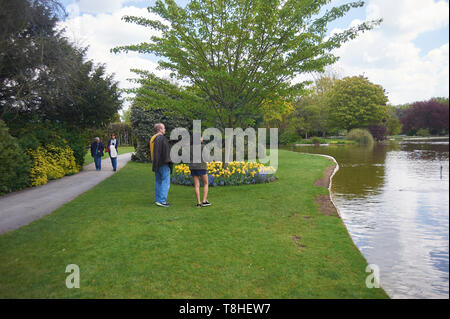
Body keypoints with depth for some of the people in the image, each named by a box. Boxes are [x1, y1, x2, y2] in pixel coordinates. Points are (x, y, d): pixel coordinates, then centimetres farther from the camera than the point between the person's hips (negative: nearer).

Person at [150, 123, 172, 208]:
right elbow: (166, 151, -19)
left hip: (156, 163, 9)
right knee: (165, 182, -5)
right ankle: (162, 201, -6)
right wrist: (169, 162, -13)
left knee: (158, 182, 15)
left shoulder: (152, 138, 13)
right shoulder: (162, 138, -16)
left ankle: (157, 200, 19)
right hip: (163, 164, -9)